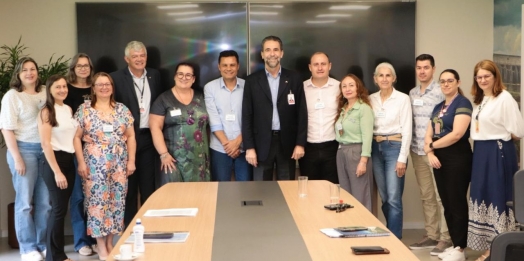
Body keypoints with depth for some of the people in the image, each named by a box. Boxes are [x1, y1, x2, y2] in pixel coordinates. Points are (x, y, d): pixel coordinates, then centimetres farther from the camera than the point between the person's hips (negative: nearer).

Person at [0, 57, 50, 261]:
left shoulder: (45, 93, 8)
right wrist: (17, 158, -13)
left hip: (46, 149, 4)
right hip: (24, 149, -4)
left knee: (45, 200, 7)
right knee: (25, 201, 2)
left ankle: (43, 244, 18)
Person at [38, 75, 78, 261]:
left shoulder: (69, 110, 12)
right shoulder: (46, 112, -9)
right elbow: (46, 144, -14)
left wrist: (74, 164, 10)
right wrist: (57, 171, -17)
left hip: (69, 161, 6)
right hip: (54, 161, -6)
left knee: (62, 208, 9)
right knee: (59, 209, -4)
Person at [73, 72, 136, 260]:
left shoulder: (122, 110, 9)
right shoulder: (84, 110, 2)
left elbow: (130, 137, 9)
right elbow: (76, 137, 0)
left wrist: (131, 160, 2)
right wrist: (81, 162, -7)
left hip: (118, 164, 3)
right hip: (94, 165, -3)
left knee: (116, 201, 4)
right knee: (97, 201, -3)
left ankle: (110, 242, 16)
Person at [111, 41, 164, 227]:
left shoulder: (154, 75, 8)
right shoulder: (116, 78, -5)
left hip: (149, 137, 3)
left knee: (149, 184, 10)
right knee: (129, 186, 8)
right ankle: (129, 226, 18)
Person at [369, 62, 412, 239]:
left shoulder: (403, 99, -4)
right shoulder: (371, 99, 9)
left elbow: (406, 130, -8)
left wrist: (402, 158, -13)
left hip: (394, 147, -5)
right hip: (376, 148, 5)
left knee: (394, 198, -9)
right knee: (384, 197, 10)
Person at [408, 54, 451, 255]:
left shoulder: (441, 92, -7)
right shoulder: (412, 93, 12)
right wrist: (411, 145, 10)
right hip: (417, 151, 6)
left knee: (441, 196, -4)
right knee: (426, 196, 12)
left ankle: (446, 238, 1)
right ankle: (431, 235, 20)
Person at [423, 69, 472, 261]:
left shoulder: (462, 103, -7)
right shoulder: (438, 107, 17)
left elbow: (457, 134, -18)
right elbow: (428, 134, 12)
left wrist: (432, 145, -7)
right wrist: (429, 152, -8)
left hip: (457, 158, -8)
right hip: (439, 159, 8)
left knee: (457, 203, -4)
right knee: (447, 204, 10)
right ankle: (455, 244, 18)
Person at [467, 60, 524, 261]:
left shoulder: (505, 98, -14)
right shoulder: (479, 100, 14)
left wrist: (499, 135, -1)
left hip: (498, 153, -9)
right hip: (481, 153, 9)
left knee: (497, 197, -3)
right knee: (482, 197, 12)